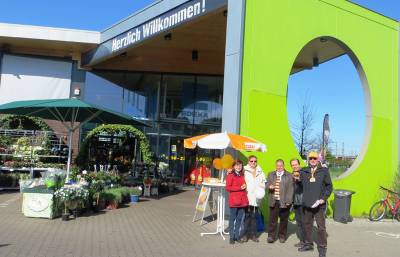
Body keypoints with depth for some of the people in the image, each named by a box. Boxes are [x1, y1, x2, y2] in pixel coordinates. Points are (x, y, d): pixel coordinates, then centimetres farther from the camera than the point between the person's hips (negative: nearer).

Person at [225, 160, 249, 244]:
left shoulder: (242, 176, 15)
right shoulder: (230, 175, -4)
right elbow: (227, 187, -11)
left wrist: (244, 187, 7)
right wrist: (240, 188, -12)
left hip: (242, 200, 6)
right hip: (234, 200, -6)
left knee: (239, 219, 10)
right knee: (232, 219, 2)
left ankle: (237, 236, 19)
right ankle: (231, 237, 9)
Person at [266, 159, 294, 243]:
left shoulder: (289, 176, 1)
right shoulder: (271, 174, 13)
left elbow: (290, 189, -3)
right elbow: (267, 183, 14)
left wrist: (288, 201, -9)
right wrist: (269, 186, -10)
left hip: (284, 202, -2)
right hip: (273, 201, 2)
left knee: (284, 220, 8)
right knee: (272, 219, 1)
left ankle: (282, 236, 21)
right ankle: (271, 236, 7)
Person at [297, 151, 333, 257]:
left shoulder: (324, 171, 1)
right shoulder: (304, 172, 8)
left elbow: (329, 186, 1)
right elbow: (300, 185, 7)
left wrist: (324, 198, -7)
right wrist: (297, 179, -13)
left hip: (319, 204, -3)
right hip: (307, 204, 3)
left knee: (321, 227, 1)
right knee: (307, 225, 14)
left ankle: (322, 247, 12)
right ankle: (308, 244, 29)